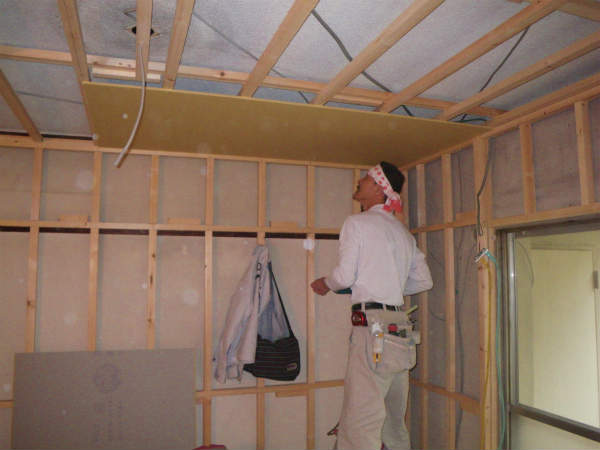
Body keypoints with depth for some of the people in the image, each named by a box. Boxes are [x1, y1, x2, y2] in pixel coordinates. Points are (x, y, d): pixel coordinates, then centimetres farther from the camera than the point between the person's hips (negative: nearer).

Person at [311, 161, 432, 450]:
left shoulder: (357, 223, -3)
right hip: (400, 327, 8)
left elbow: (344, 275, -9)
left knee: (358, 427, -8)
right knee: (395, 423, 16)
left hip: (372, 325, -8)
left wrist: (324, 283, 11)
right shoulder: (403, 232, 18)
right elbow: (424, 281, 19)